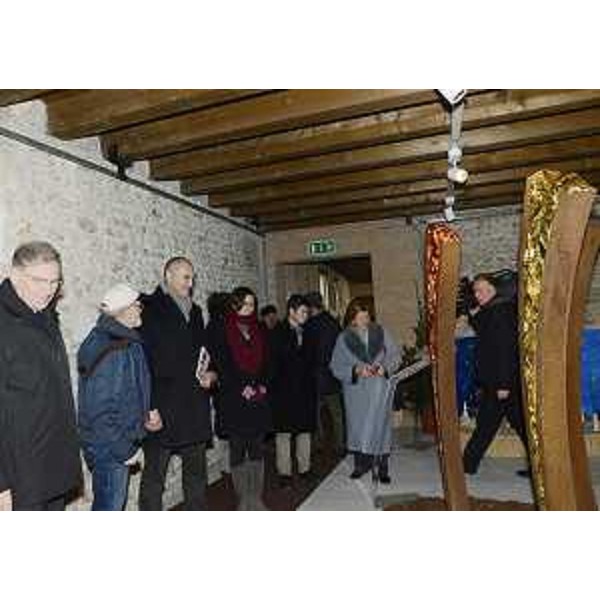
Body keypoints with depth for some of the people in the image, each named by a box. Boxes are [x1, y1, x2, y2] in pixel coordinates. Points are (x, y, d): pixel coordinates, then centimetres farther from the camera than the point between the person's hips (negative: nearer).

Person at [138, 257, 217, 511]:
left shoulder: (195, 311, 15)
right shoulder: (148, 309, -7)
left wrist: (211, 374, 4)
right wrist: (149, 408, -17)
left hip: (195, 410, 7)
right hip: (161, 411, -6)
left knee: (196, 474, 17)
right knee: (154, 476, 6)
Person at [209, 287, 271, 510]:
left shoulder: (258, 331, 13)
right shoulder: (222, 332, -2)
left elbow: (266, 363, 13)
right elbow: (220, 365, -9)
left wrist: (262, 385, -2)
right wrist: (242, 388, -12)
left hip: (259, 398, 4)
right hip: (233, 401, -4)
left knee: (257, 448, 7)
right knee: (237, 448, 3)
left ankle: (256, 498, 16)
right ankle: (243, 499, 14)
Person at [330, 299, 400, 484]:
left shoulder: (380, 332, -2)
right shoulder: (344, 339, -4)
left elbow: (395, 355, 4)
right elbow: (336, 367, -5)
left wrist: (385, 367, -14)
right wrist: (356, 370, -19)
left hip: (379, 389, 0)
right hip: (356, 391, 0)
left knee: (380, 426, 1)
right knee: (357, 426, 8)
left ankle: (381, 467, 14)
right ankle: (361, 464, 25)